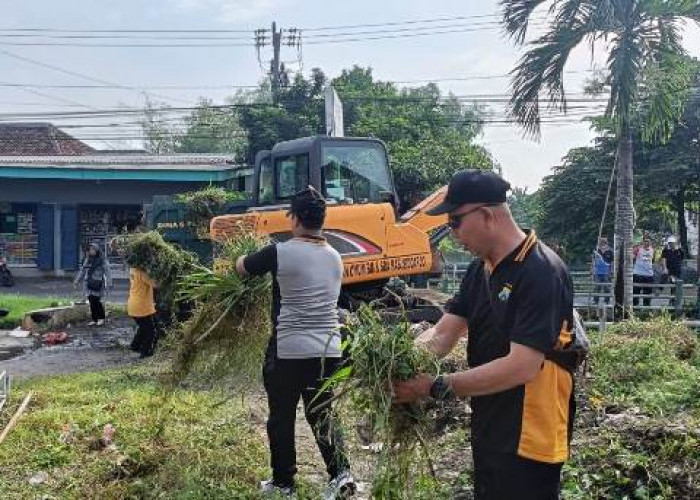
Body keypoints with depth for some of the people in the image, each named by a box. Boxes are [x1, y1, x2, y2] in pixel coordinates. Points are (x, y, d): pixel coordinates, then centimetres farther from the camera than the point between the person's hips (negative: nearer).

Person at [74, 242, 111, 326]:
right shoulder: (87, 259, 13)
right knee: (91, 302, 6)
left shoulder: (103, 260, -4)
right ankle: (94, 319, 15)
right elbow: (82, 270, 22)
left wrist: (109, 283, -18)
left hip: (98, 284, -5)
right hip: (89, 284, 6)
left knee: (96, 301, -11)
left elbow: (107, 272, -9)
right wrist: (77, 280, 23)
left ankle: (101, 318, 6)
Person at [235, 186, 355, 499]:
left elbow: (241, 267, 5)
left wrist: (257, 259, 28)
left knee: (282, 418, 11)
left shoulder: (280, 253, -10)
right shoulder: (335, 258, 8)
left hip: (288, 351, -5)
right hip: (328, 351, 5)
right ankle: (341, 473, 2)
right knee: (321, 415, 16)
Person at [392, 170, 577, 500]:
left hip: (528, 439, -8)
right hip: (487, 432, 8)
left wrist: (437, 387, -27)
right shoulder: (479, 270, 6)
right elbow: (442, 335, 0)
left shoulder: (541, 273, -22)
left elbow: (522, 367, -28)